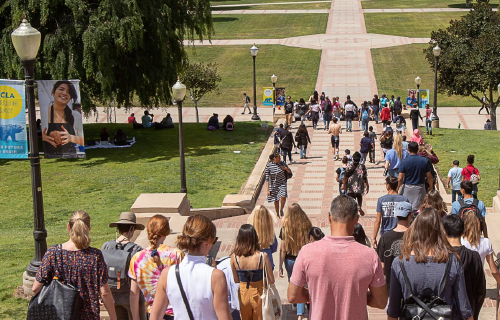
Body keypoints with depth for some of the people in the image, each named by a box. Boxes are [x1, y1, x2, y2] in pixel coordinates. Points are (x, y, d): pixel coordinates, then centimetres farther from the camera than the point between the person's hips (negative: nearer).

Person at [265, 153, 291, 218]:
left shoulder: (282, 163, -8)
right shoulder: (268, 166, -14)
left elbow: (289, 171, 7)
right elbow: (267, 179, -11)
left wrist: (286, 168, -17)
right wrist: (268, 190, -15)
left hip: (282, 183, 1)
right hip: (273, 185, -1)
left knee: (283, 197, -20)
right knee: (276, 200, 8)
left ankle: (281, 210, 8)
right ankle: (277, 214, 28)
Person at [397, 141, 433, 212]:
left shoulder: (404, 162, -10)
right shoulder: (424, 161, -3)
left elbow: (400, 178, -12)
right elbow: (429, 176, 2)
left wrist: (398, 188, 1)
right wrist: (430, 187, 16)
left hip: (407, 188, -2)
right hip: (420, 187, 2)